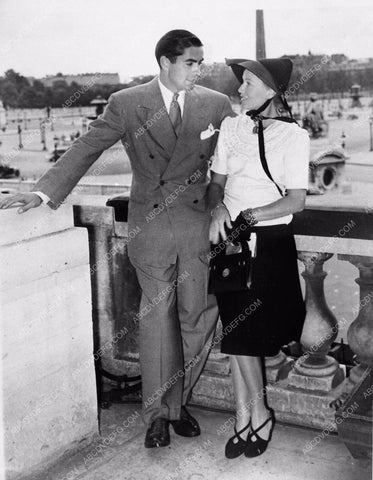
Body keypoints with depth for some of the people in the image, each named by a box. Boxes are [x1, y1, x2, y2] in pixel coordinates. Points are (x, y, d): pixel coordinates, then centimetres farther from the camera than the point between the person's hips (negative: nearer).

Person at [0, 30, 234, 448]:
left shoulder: (217, 105, 3)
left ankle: (177, 402, 26)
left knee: (197, 317, 6)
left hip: (200, 225, 2)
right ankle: (158, 413, 20)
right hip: (151, 226, -2)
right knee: (157, 318, 5)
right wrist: (44, 191, -16)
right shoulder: (126, 104, -2)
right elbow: (85, 148, -5)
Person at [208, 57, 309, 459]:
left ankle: (250, 413, 20)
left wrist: (249, 215, -16)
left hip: (270, 243, -3)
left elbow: (296, 201, -8)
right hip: (231, 239, 4)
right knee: (236, 331, 4)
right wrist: (218, 209, -11)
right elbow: (216, 181, 10)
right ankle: (251, 413, 18)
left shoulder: (294, 136, -5)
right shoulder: (231, 127, 7)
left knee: (244, 332, 0)